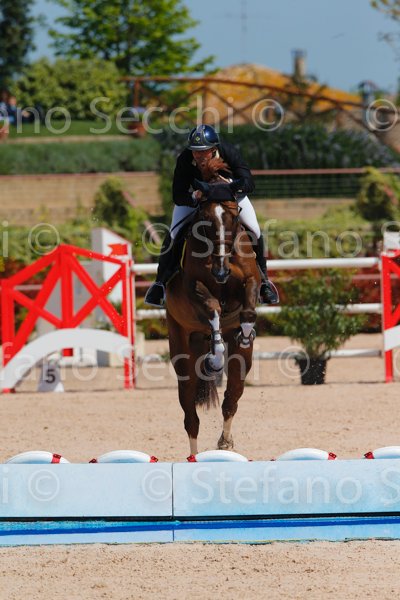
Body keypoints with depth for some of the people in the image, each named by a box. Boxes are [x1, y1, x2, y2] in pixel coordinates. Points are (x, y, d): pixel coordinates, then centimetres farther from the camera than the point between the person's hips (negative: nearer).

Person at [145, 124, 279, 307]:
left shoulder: (229, 153, -36)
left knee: (254, 233, -8)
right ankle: (161, 282, 0)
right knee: (174, 234, -16)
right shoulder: (184, 160, -35)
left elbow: (249, 183, -38)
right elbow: (177, 196, -34)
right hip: (194, 194, 0)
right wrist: (194, 197, -55)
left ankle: (263, 280, 12)